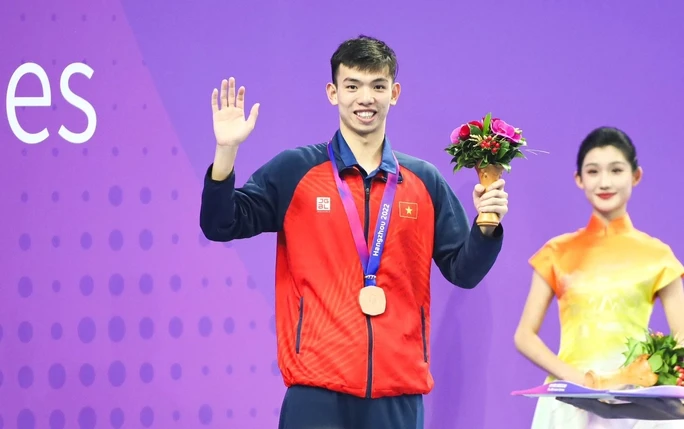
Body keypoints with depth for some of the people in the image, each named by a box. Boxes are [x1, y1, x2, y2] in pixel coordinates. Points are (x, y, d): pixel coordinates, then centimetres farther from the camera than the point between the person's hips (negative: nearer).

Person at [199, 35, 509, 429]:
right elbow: (220, 227, 1)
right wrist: (227, 150, -12)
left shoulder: (426, 181, 10)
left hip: (400, 389, 2)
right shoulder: (294, 171, 3)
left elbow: (463, 271, 12)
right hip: (318, 388, -2)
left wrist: (487, 225, -7)